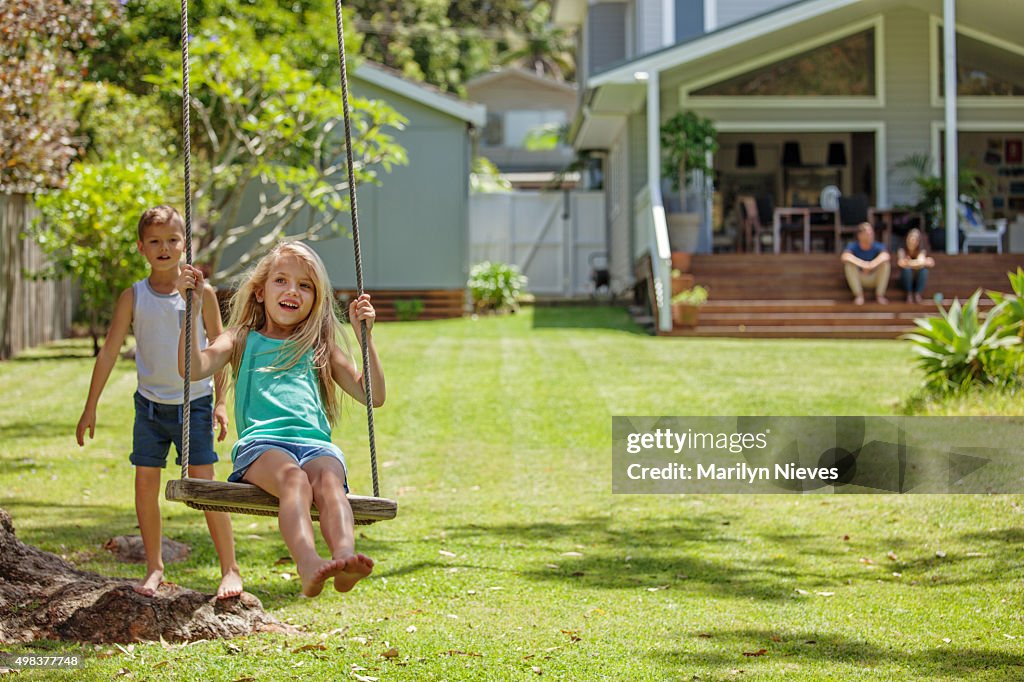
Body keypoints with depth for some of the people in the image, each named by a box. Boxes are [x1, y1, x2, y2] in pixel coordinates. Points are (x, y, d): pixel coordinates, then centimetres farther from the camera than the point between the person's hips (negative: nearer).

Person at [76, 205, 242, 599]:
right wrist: (90, 407, -1)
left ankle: (230, 569, 0)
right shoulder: (134, 297, -2)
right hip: (150, 404, 2)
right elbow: (109, 351, 0)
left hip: (194, 403, -2)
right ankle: (154, 567, 15)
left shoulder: (201, 293, -4)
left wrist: (221, 402, 0)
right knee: (145, 483, 1)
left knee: (204, 484, -7)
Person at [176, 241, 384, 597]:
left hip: (316, 443, 2)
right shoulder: (243, 340, 23)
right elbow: (193, 367, 4)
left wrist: (366, 337, 17)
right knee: (292, 478, -38)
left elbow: (373, 395, 23)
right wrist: (192, 307, 0)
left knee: (327, 478, -36)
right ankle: (308, 564, -64)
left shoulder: (321, 347, 28)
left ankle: (345, 556, -64)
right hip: (261, 441, -2)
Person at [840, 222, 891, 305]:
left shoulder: (878, 246, -16)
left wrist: (870, 265, -52)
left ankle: (880, 295, -16)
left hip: (875, 279, 0)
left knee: (885, 262, -26)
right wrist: (863, 264, -48)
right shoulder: (853, 246, -16)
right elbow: (845, 257, -39)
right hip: (858, 279, 0)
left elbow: (885, 256, -40)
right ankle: (859, 295, -20)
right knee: (849, 263, -28)